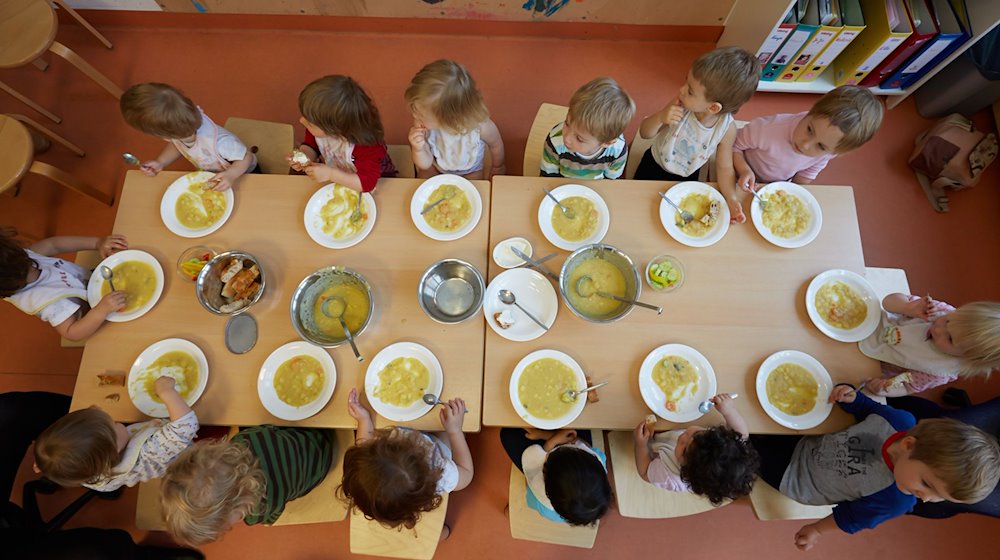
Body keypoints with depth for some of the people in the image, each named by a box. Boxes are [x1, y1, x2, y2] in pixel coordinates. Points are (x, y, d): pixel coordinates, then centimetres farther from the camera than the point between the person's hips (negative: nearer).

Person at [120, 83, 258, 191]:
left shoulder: (217, 142, -49)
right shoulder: (179, 129, -26)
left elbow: (246, 157, -33)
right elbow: (177, 144, 0)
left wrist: (231, 175, -49)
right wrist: (160, 162, -14)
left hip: (241, 174, -6)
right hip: (211, 174, 6)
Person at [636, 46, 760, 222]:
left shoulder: (727, 128, -26)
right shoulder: (680, 106, -27)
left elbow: (724, 167, -14)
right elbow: (645, 133, -18)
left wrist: (732, 199, -30)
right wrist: (661, 117, -40)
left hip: (686, 179, 0)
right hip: (653, 167, 0)